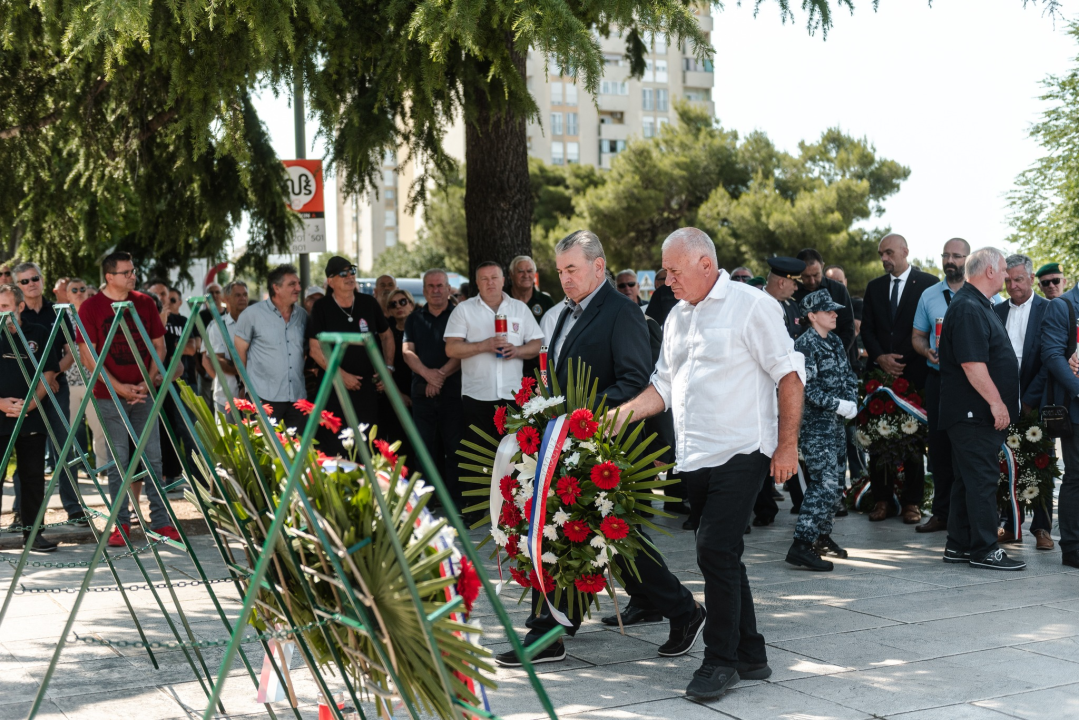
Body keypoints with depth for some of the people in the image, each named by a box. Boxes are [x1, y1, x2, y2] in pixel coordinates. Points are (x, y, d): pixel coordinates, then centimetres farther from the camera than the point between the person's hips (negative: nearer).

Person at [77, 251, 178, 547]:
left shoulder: (145, 303, 7)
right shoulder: (91, 307, -3)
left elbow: (159, 346, 10)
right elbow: (88, 355, -6)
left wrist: (148, 381, -4)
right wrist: (119, 387, -12)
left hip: (143, 393, 3)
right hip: (110, 395, -3)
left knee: (153, 458, 2)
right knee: (118, 461, 0)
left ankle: (160, 520, 8)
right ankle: (121, 524, 8)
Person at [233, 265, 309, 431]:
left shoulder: (303, 315, 11)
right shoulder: (252, 314, -3)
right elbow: (239, 350, 1)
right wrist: (248, 382, 6)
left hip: (298, 397, 5)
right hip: (264, 398, -4)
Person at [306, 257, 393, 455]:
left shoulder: (369, 303, 6)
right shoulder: (321, 308, -3)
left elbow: (386, 335, 18)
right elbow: (315, 349, -7)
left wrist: (388, 367, 7)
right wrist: (342, 375, -13)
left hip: (366, 385, 3)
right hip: (333, 386, -3)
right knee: (332, 448, -2)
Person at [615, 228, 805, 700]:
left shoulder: (751, 306, -7)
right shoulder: (677, 317, 16)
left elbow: (790, 375, -8)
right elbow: (664, 387, 19)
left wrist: (787, 445, -11)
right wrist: (617, 416, 6)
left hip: (740, 453, -7)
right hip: (695, 459, 8)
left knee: (716, 551, -11)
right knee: (722, 556, 11)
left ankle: (720, 661, 0)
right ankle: (750, 656, 23)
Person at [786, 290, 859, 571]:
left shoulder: (834, 341, 13)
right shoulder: (805, 344, -12)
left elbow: (848, 375, 16)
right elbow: (807, 388, -19)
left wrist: (852, 402, -1)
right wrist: (838, 406, -18)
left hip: (836, 422, 9)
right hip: (815, 424, -9)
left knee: (834, 482, 14)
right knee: (824, 484, -15)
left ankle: (822, 536, 26)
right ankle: (801, 545, -16)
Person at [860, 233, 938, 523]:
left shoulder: (928, 283, 1)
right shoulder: (874, 287, 14)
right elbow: (867, 328, 11)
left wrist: (903, 360, -9)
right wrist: (881, 357, -6)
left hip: (914, 372, -3)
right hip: (879, 371, 4)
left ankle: (912, 502, 6)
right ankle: (882, 499, 7)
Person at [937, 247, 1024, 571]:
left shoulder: (978, 306, 18)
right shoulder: (968, 309, -17)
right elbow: (972, 364, -24)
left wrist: (999, 403, 23)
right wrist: (996, 402, -22)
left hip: (978, 412, 11)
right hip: (974, 411, -11)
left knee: (969, 478, 13)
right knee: (982, 478, -6)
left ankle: (958, 545, 18)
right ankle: (984, 550, -1)